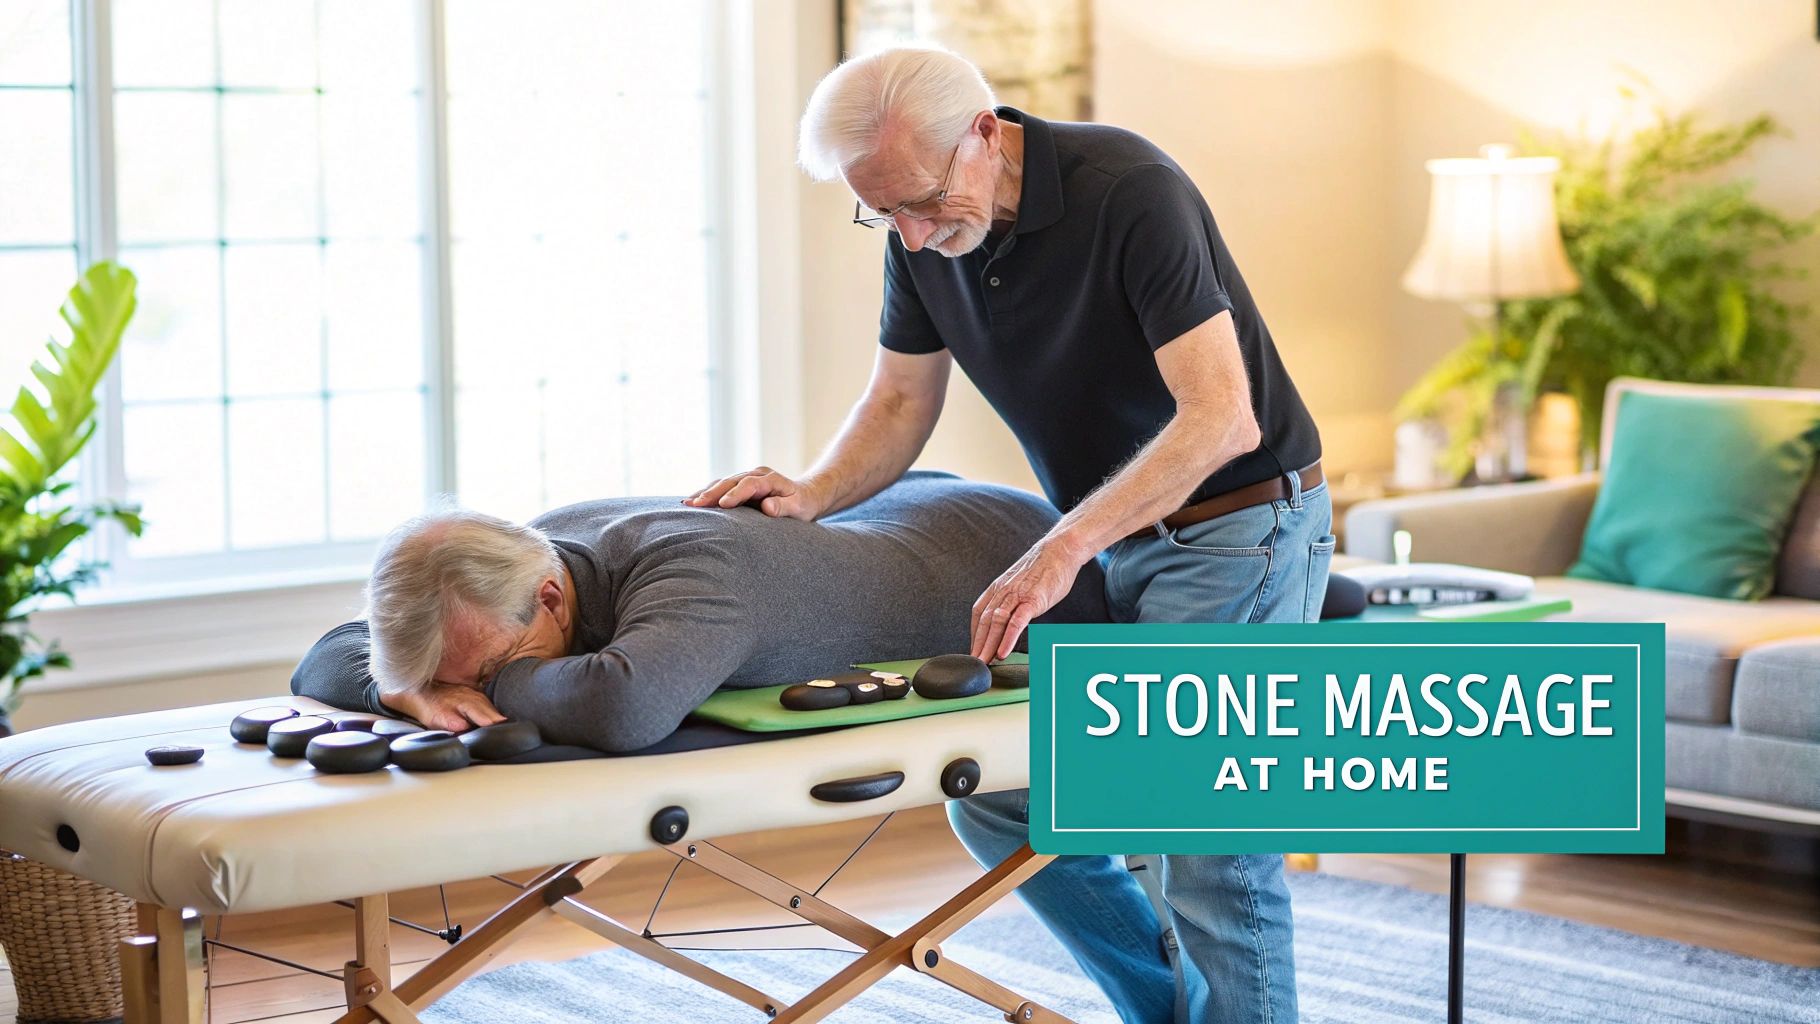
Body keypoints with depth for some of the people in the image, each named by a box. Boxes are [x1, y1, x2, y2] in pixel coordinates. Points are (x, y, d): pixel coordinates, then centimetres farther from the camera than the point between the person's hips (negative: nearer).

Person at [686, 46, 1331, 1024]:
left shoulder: (1129, 190, -25)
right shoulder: (922, 235, -4)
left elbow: (1221, 419, -29)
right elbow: (900, 403, 7)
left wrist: (1063, 549, -35)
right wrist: (814, 492, -13)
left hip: (1237, 528, -8)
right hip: (1107, 534, 8)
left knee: (1216, 850, -9)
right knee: (998, 796, 8)